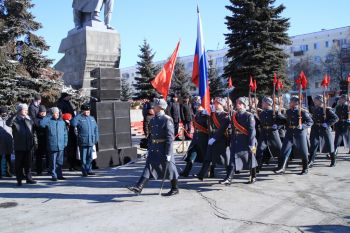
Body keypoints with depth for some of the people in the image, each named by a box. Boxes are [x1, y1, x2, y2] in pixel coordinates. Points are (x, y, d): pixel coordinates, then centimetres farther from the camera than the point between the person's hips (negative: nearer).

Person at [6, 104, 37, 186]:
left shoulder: (29, 120, 10)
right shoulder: (15, 119, -2)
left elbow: (33, 131, 11)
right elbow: (8, 123, -23)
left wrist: (35, 141, 4)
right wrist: (16, 114, -24)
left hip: (29, 145, 3)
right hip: (19, 146, -3)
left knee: (28, 163, 10)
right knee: (19, 163, 5)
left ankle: (28, 178, 20)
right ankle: (19, 180, 15)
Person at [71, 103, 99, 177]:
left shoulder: (92, 118, 14)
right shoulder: (79, 118, -3)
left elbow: (96, 129, 18)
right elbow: (73, 123, -23)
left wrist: (96, 138, 11)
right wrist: (79, 115, -17)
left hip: (91, 142, 5)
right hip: (83, 142, -5)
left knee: (90, 157, 11)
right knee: (83, 157, 0)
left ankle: (89, 170, 20)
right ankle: (84, 171, 8)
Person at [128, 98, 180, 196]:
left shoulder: (167, 120, -14)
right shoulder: (153, 120, 11)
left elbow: (170, 137, -18)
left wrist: (168, 153, -21)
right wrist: (149, 148, 17)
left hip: (164, 149, -7)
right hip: (154, 148, 7)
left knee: (170, 168, 6)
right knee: (149, 166, 1)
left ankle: (175, 189, 22)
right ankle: (139, 187, -3)